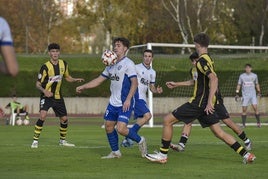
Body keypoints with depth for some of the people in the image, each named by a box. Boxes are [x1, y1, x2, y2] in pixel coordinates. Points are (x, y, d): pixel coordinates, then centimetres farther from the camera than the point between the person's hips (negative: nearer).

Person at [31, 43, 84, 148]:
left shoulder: (64, 64, 2)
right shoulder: (45, 67, -15)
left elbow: (67, 77, 17)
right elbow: (38, 84, -11)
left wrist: (76, 80, -2)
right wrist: (44, 91, -30)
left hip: (58, 96, 5)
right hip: (47, 95, -5)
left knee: (64, 119, 7)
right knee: (43, 115, -25)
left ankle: (62, 141, 29)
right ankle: (35, 141, -17)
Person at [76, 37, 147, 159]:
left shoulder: (128, 63, -10)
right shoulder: (111, 65, 13)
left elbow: (134, 82, -17)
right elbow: (99, 80, 20)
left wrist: (128, 99, -25)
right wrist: (83, 87, 13)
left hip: (125, 104, -8)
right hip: (113, 102, 8)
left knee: (121, 129, -17)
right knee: (108, 126, 9)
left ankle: (140, 140, 9)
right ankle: (115, 152, 23)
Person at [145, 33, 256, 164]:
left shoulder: (202, 61, -14)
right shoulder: (208, 60, 16)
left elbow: (214, 79, -28)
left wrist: (209, 102, -30)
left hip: (200, 102, -9)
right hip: (207, 102, 9)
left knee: (167, 120, -3)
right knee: (218, 132, 10)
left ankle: (162, 155, 1)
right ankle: (246, 154, 3)